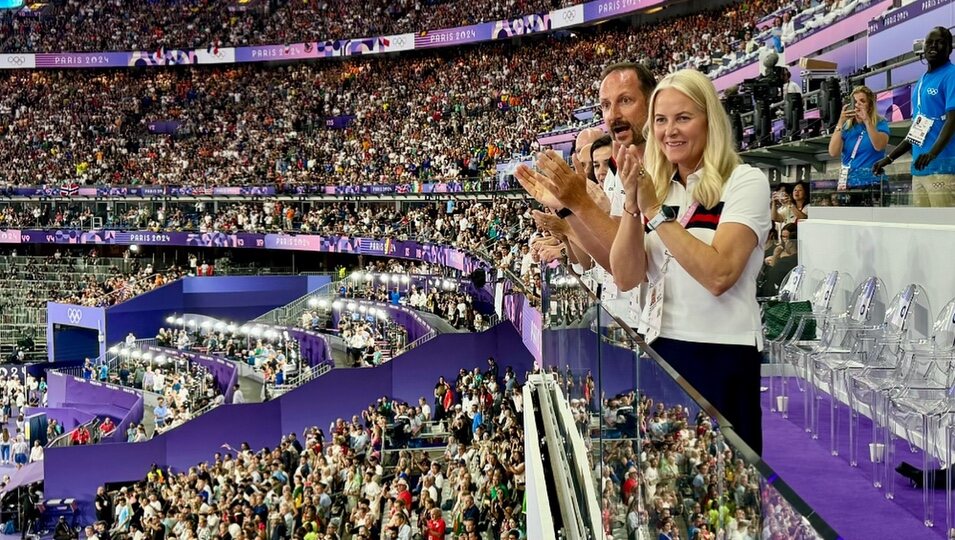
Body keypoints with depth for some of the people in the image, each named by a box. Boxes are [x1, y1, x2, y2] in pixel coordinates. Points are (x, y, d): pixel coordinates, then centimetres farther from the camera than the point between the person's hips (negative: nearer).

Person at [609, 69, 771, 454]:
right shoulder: (654, 188, 10)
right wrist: (632, 204, -12)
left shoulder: (745, 182, -6)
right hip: (657, 348, 5)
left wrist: (656, 211, -18)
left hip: (720, 355, -5)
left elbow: (718, 274, -21)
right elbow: (626, 278, 0)